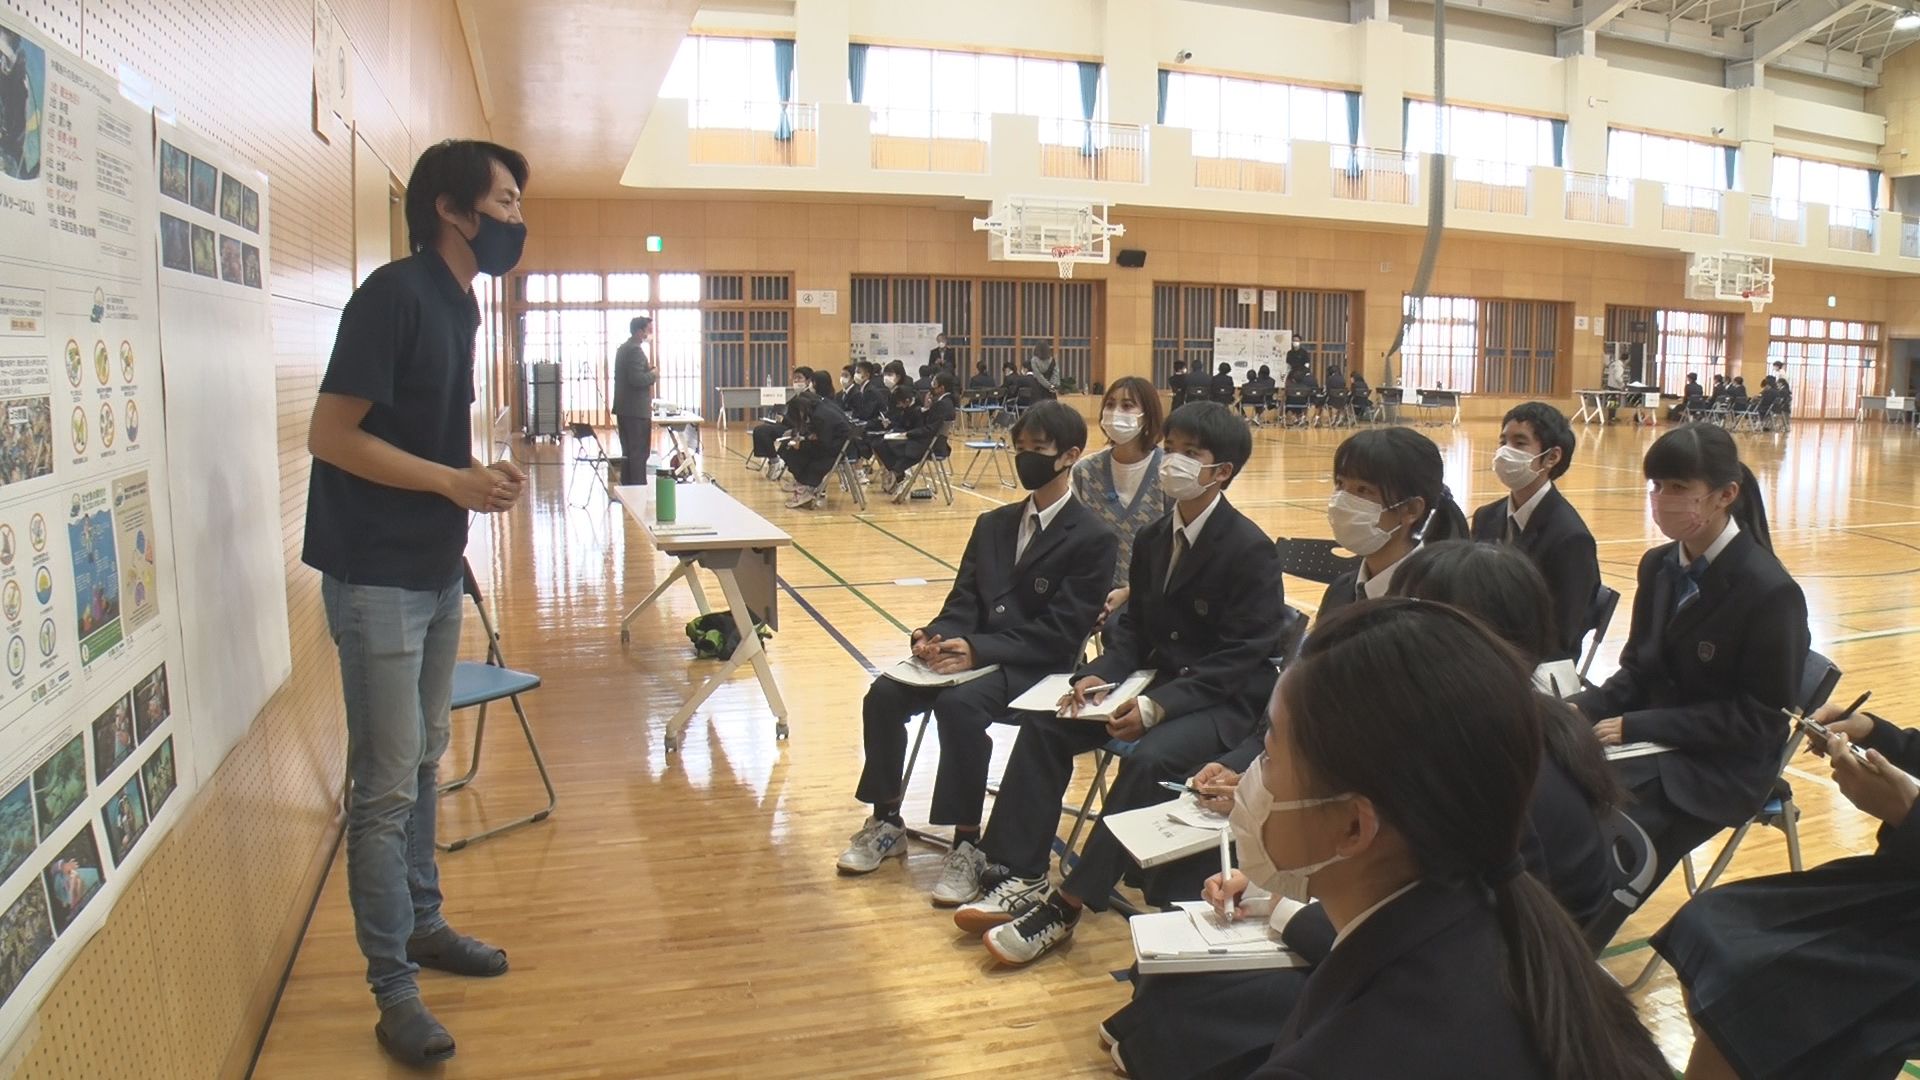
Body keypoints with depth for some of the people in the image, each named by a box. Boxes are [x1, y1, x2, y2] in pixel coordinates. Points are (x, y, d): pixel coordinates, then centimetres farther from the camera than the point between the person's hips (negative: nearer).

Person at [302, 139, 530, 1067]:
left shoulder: (459, 300, 10)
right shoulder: (393, 294, -16)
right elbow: (331, 434, -18)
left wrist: (478, 480, 1)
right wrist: (455, 482, -20)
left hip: (436, 568, 9)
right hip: (377, 575, -9)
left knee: (423, 763, 19)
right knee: (385, 787, -1)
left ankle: (423, 923, 34)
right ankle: (393, 989, 10)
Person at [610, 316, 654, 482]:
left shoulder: (622, 348, 16)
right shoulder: (636, 350, -15)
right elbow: (637, 379, -25)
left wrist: (647, 370, 14)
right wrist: (652, 374, -8)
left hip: (623, 408, 10)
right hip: (636, 410, -10)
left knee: (628, 452, 13)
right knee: (639, 453, -7)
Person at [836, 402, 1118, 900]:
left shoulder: (1093, 539, -7)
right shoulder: (993, 524, 16)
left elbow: (1059, 632, -14)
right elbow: (963, 601, 13)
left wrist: (979, 649, -23)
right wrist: (935, 636, -11)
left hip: (1036, 666, -6)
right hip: (975, 651, 7)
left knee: (958, 704, -34)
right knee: (885, 693, -16)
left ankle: (967, 846, -22)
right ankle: (886, 822, 1)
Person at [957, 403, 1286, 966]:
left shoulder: (1251, 550, -15)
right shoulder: (1153, 540, 8)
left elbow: (1243, 657, -18)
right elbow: (1134, 626, 12)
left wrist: (1159, 705, -27)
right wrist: (1100, 675, -9)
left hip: (1225, 701, -7)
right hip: (1158, 682, 8)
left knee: (1149, 759, -34)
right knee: (1044, 726, -8)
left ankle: (1066, 905, -24)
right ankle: (1019, 877, -7)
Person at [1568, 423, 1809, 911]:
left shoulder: (1770, 591, -15)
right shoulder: (1658, 565, 5)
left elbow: (1758, 718, -14)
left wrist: (1636, 726, -20)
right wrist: (1582, 707, -9)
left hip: (1721, 766, -6)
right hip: (1652, 740, 6)